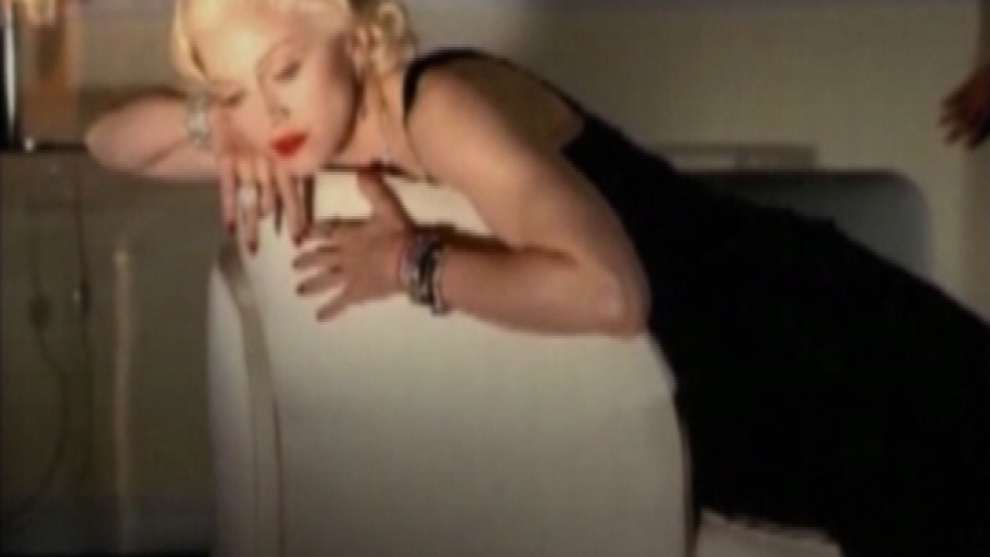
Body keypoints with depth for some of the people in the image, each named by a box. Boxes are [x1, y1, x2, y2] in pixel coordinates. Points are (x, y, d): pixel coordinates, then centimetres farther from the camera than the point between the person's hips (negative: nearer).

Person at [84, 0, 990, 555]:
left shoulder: (442, 102, -24)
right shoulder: (319, 134, 1)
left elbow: (608, 290, -37)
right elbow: (111, 141, 11)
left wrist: (413, 265, -24)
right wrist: (215, 126, -10)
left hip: (816, 346, -7)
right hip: (728, 402, 7)